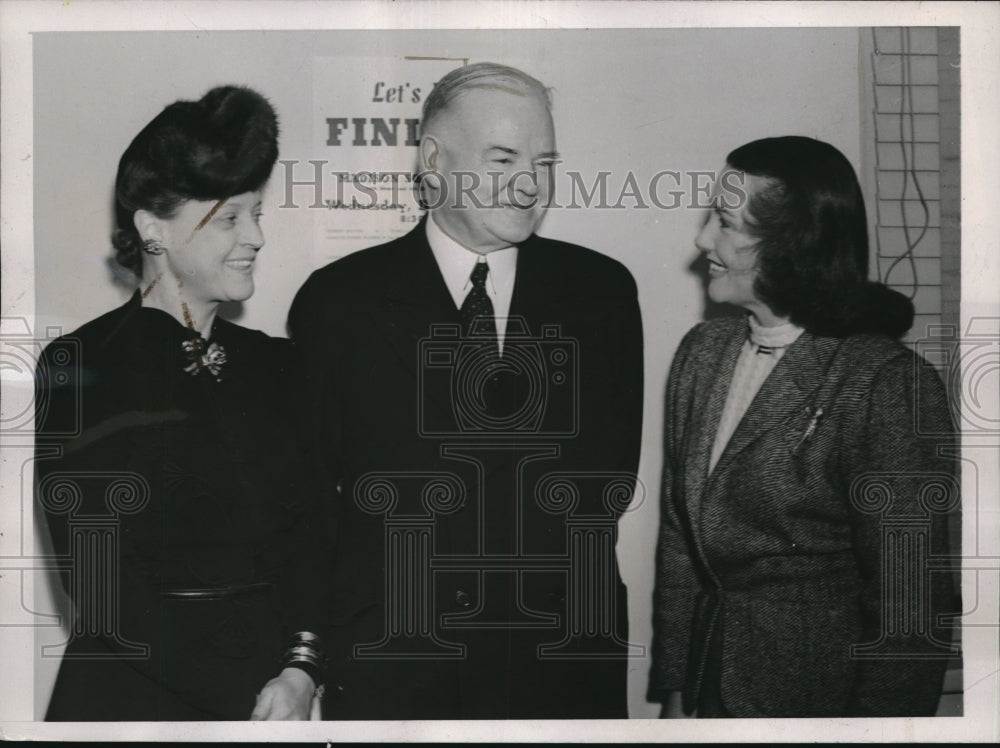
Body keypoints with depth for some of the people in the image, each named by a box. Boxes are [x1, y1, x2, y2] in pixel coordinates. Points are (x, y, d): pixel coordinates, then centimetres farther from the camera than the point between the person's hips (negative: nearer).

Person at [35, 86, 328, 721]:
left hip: (280, 694, 4)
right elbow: (102, 588, -12)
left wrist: (302, 668, -14)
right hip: (131, 697, -4)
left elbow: (310, 534, 3)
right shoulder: (78, 370, -8)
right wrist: (251, 697, -16)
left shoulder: (274, 365, 6)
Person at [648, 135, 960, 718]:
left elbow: (908, 606, -15)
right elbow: (679, 537, 7)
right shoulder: (702, 351, 3)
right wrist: (673, 690, 5)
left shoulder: (888, 384, -17)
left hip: (822, 693, -5)